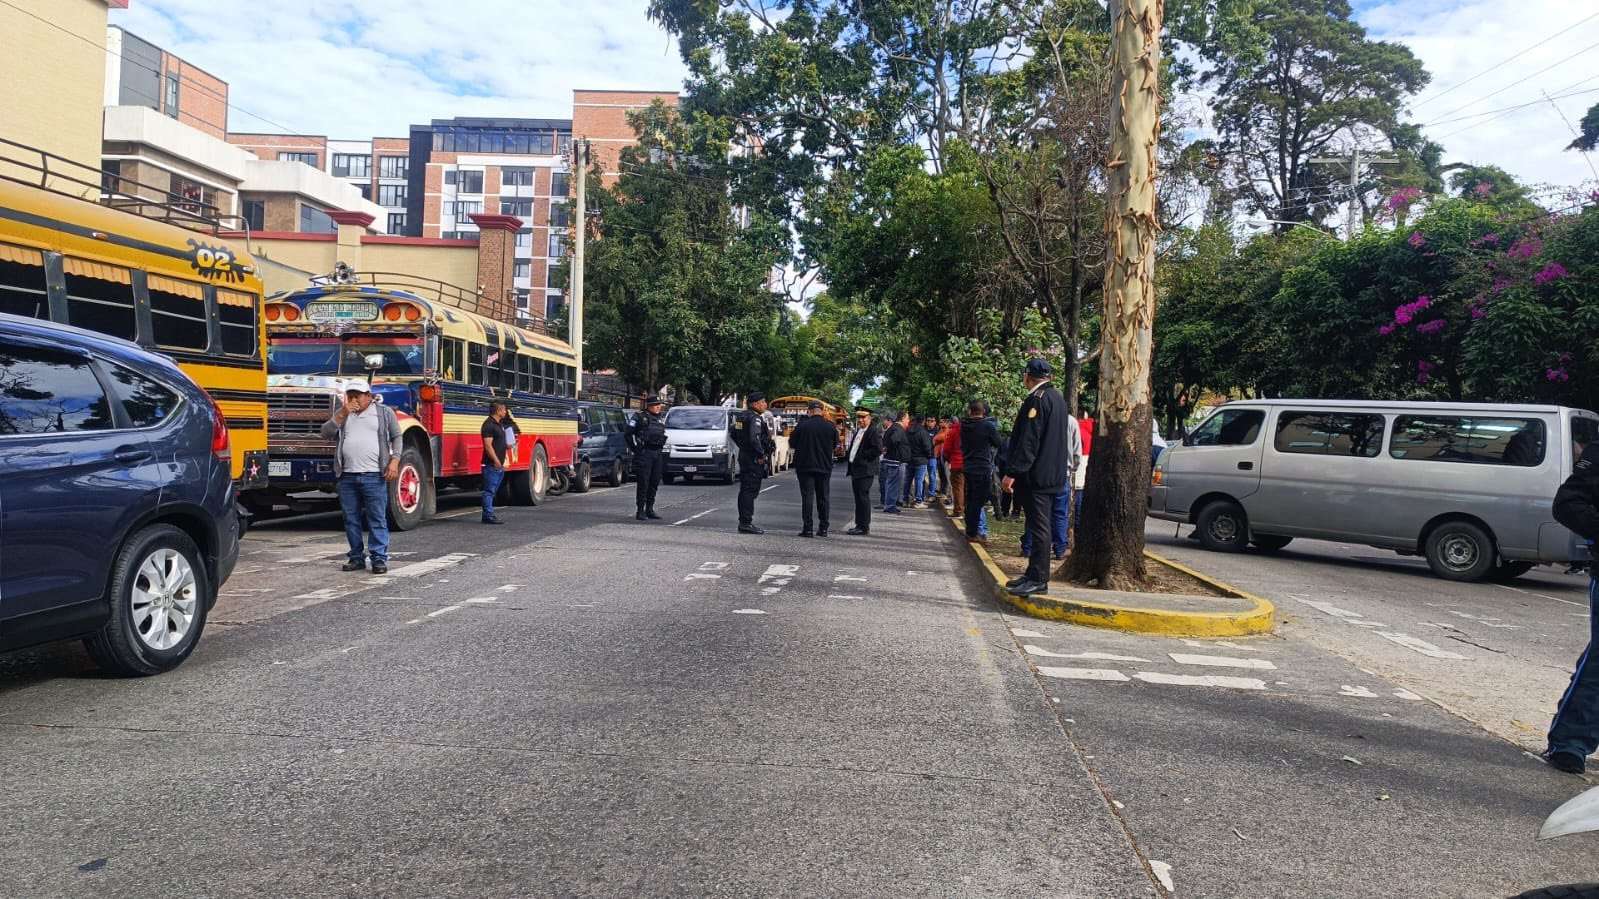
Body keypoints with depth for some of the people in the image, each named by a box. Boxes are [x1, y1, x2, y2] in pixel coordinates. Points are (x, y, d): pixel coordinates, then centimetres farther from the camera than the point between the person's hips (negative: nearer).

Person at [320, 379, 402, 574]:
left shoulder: (384, 412, 8)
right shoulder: (342, 414, 16)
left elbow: (396, 437, 7)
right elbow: (326, 434, 4)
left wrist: (394, 460, -6)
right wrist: (342, 414, -6)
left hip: (374, 476, -4)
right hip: (347, 476, 4)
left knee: (377, 519, -4)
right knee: (351, 519, 9)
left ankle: (379, 559, -1)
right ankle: (357, 557, 18)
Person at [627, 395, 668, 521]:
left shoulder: (661, 420, 15)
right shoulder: (641, 418, -6)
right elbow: (628, 433, -7)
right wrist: (634, 448, -8)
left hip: (657, 454, 7)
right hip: (644, 454, -7)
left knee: (654, 483, 9)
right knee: (643, 483, -6)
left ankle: (650, 509, 17)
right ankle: (641, 511, -3)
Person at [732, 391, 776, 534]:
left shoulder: (741, 416, 13)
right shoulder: (755, 418, -16)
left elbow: (734, 434, 22)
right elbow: (754, 438, -29)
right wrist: (761, 455, -19)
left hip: (744, 456, 10)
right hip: (754, 459, -10)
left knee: (745, 490, 14)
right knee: (750, 490, -7)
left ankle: (743, 522, 20)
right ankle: (746, 523, -7)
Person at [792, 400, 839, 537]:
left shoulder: (802, 425, -11)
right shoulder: (830, 427, -4)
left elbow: (792, 442, 0)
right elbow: (835, 445, 9)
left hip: (805, 466, -2)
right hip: (825, 467, 2)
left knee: (807, 497, 0)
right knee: (823, 497, 10)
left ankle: (808, 528, -3)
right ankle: (823, 528, 12)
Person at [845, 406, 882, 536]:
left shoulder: (874, 432, -10)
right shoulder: (858, 431, 18)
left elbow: (878, 450, -18)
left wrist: (861, 457, -15)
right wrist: (848, 455, 9)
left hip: (865, 470, -9)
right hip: (855, 469, 9)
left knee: (863, 498, -8)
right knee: (858, 498, 13)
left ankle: (864, 527, -5)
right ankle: (859, 524, 20)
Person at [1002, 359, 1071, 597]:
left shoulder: (1037, 399, -14)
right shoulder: (1057, 398, 16)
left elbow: (1028, 441, -20)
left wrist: (1012, 473, -19)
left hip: (1036, 475, -10)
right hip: (1052, 475, 10)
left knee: (1038, 526, -8)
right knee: (1039, 525, 15)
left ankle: (1038, 579, -5)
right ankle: (1034, 574, 22)